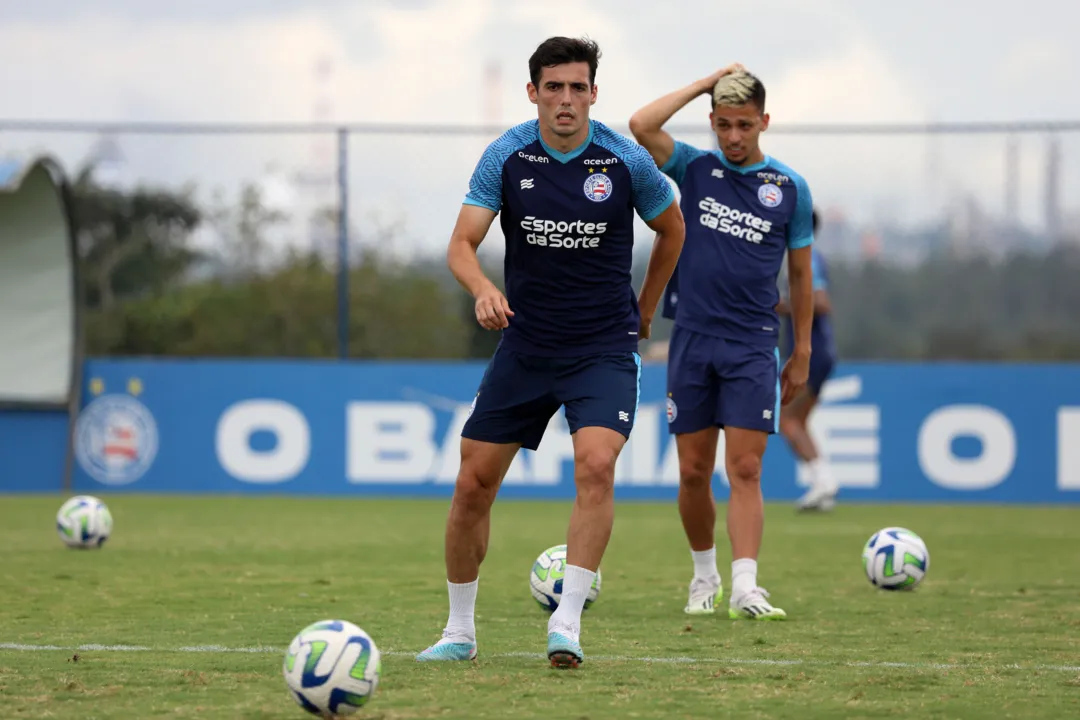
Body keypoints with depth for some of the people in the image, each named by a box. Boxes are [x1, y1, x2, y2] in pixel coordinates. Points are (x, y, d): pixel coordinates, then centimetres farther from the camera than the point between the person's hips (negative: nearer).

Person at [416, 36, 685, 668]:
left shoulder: (625, 160, -8)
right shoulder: (506, 156, -6)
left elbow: (672, 228, 10)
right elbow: (462, 244, -10)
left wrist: (644, 310, 16)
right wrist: (483, 289, -31)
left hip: (604, 348, -2)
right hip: (525, 346, 2)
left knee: (596, 465, -25)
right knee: (473, 483, 2)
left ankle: (567, 623, -20)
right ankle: (460, 630, 18)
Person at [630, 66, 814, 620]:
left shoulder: (790, 188, 4)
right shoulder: (695, 168, 5)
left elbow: (800, 272, 10)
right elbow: (641, 125, -12)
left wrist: (802, 352, 10)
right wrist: (705, 84, -6)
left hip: (752, 346, -1)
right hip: (692, 339, 1)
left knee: (744, 470, -10)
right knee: (694, 472, 4)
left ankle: (745, 588, -17)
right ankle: (704, 574, 22)